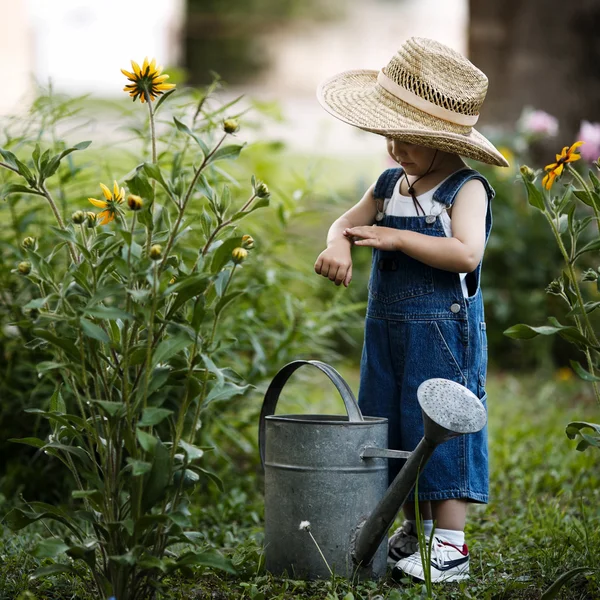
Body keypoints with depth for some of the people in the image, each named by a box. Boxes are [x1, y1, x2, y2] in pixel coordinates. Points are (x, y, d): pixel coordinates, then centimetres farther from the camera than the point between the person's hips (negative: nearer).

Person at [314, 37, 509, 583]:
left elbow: (466, 253, -23)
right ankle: (415, 529, 27)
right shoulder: (391, 184, 10)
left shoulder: (467, 189, -11)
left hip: (443, 330, -7)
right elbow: (350, 221, 9)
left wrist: (397, 237, -23)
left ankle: (450, 546, -1)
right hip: (387, 328, 8)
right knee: (393, 431, 13)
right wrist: (338, 242, -16)